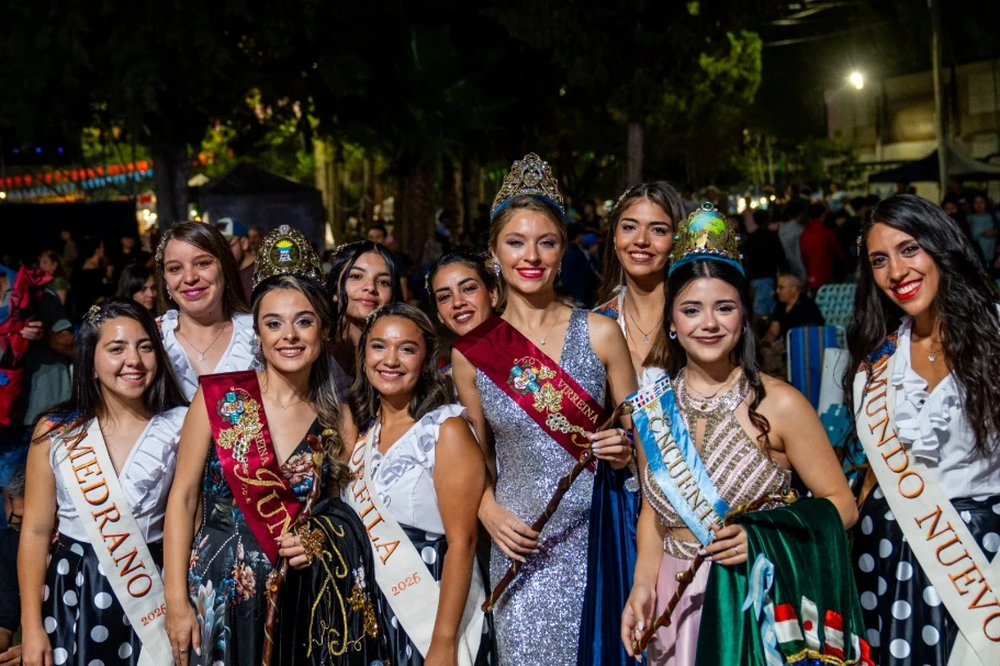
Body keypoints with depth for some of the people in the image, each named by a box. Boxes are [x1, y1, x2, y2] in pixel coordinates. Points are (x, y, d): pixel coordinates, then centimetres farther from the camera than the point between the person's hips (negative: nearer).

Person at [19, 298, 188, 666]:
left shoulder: (181, 426, -6)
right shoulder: (55, 431, -4)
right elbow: (36, 531, -1)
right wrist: (31, 627, -3)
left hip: (153, 593, 0)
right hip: (73, 594, 0)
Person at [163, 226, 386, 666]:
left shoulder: (335, 418, 1)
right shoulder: (219, 396, -6)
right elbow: (182, 498, -6)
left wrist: (318, 540, -9)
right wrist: (177, 602, -10)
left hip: (305, 597, 2)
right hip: (221, 591, -2)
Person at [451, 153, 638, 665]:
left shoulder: (600, 334, -2)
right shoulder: (471, 353, 1)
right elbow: (478, 455, 11)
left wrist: (624, 449, -13)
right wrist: (488, 511, -5)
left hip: (597, 533, 0)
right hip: (522, 546, 1)